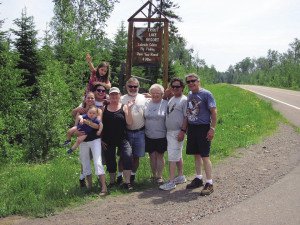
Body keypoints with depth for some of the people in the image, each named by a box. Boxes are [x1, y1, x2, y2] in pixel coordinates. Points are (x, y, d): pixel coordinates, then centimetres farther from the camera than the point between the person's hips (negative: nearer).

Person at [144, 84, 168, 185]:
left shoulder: (165, 104, -5)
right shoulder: (147, 103, 3)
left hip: (161, 136, -3)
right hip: (149, 135, 3)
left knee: (160, 155, 5)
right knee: (152, 156, 10)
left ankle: (159, 176, 14)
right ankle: (154, 175, 22)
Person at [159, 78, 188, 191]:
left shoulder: (184, 100, -9)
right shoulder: (171, 99, 15)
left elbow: (186, 117, -15)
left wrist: (183, 131, -20)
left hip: (177, 132, -8)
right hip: (169, 131, 8)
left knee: (172, 157, -10)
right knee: (178, 156, 17)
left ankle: (171, 182, -6)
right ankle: (181, 176, 28)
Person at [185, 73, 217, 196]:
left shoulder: (206, 94, -8)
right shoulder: (189, 95, 11)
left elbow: (214, 112, -10)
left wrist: (212, 129, -16)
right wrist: (185, 128, 15)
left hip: (203, 128, -7)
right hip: (191, 128, 7)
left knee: (204, 156, -7)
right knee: (196, 155, 14)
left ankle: (209, 183, 0)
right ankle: (198, 178, 27)